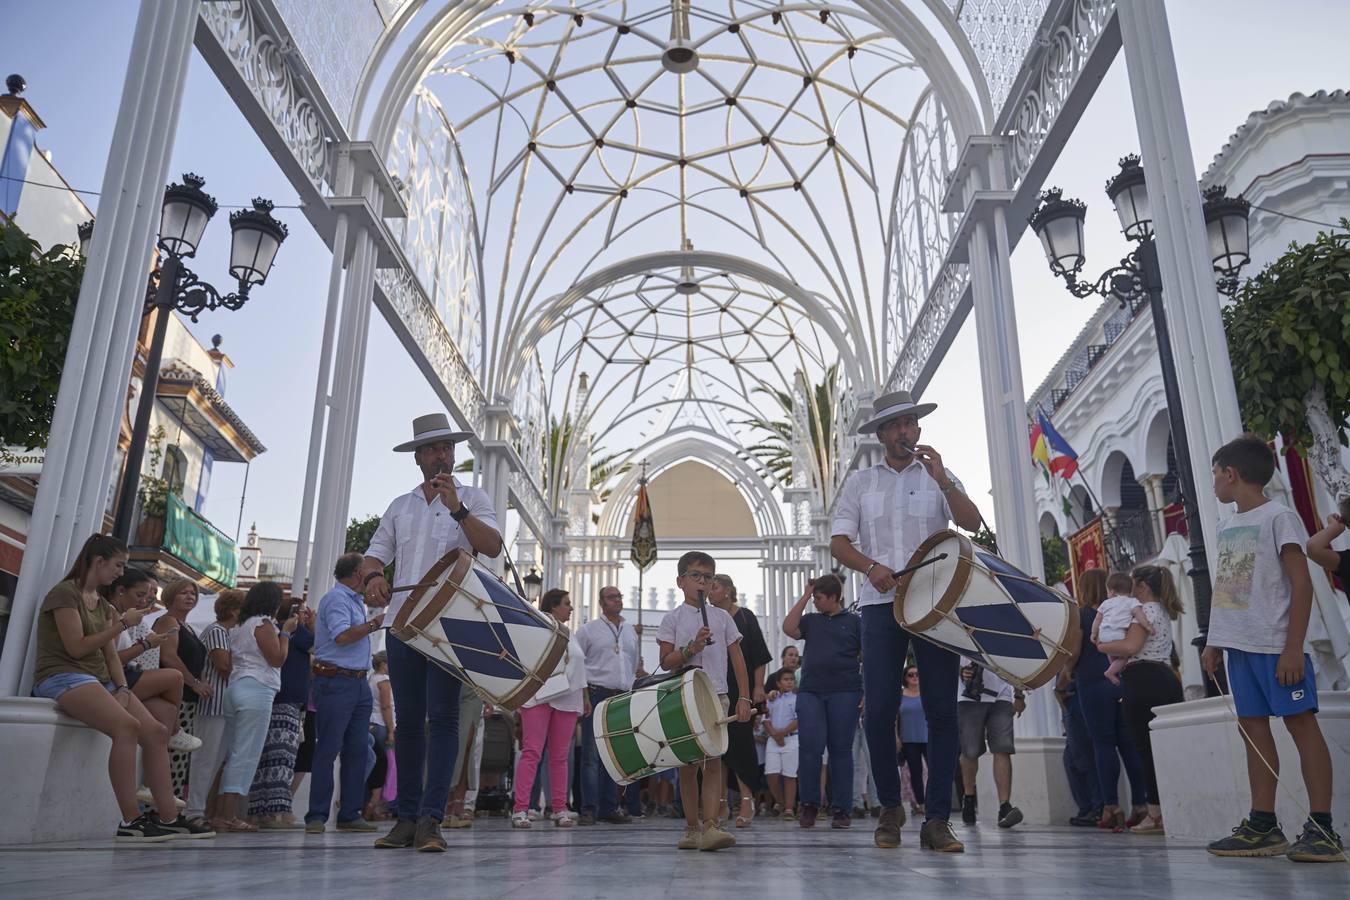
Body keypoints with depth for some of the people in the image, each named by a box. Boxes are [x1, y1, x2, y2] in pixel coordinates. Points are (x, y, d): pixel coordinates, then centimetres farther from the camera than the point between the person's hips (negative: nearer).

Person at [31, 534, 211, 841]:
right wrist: (121, 625, -12)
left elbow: (111, 655, 14)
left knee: (157, 732, -7)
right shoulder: (65, 593, -5)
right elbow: (76, 648, -13)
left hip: (99, 679, 9)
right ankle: (130, 821, -31)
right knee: (127, 726, -32)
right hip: (63, 676, -9)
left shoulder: (103, 604, 20)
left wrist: (122, 688, -2)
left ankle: (168, 817, -6)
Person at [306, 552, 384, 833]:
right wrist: (374, 623, -12)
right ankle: (316, 817, 0)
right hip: (336, 681, -9)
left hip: (359, 683, 9)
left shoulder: (355, 600, 20)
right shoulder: (336, 598, -9)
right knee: (328, 750, -6)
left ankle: (350, 814, 12)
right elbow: (342, 636, -21)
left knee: (358, 750, 7)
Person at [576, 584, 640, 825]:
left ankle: (609, 808, 13)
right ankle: (589, 809, -5)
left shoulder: (630, 631, 17)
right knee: (592, 754, -8)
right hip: (596, 695, -5)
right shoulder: (588, 630, 3)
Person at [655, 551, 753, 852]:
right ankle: (691, 828, 14)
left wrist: (743, 697, 3)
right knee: (688, 765, 6)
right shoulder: (673, 619, 5)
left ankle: (710, 825, -17)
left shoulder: (722, 617, 9)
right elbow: (666, 661, 0)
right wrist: (691, 648, -17)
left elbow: (737, 659, 9)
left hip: (716, 696, 0)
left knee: (713, 761, -11)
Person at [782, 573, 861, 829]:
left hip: (844, 692, -2)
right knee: (811, 748, -4)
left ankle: (842, 809, 8)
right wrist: (804, 596, 2)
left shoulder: (854, 621, 6)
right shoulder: (811, 620, 15)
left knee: (840, 749, 2)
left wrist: (868, 693, -3)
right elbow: (788, 628, -2)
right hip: (810, 692, 2)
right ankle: (809, 804, 6)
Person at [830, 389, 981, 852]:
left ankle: (937, 819, 2)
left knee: (942, 710, -4)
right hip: (881, 604, 0)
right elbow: (839, 541, 6)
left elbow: (973, 523, -1)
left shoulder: (940, 477, 14)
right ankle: (890, 809, 13)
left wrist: (943, 481, -15)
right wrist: (871, 567, -13)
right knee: (878, 710, -5)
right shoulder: (860, 482, 13)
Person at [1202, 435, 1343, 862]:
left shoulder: (1278, 517, -6)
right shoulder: (1227, 526, 16)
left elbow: (1301, 583, -11)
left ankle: (1322, 828, 0)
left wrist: (1293, 647, -16)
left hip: (1276, 645, -8)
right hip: (1239, 646, 8)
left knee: (1300, 723, -4)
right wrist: (1214, 642, 16)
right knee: (1253, 728, 8)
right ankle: (1263, 826, 13)